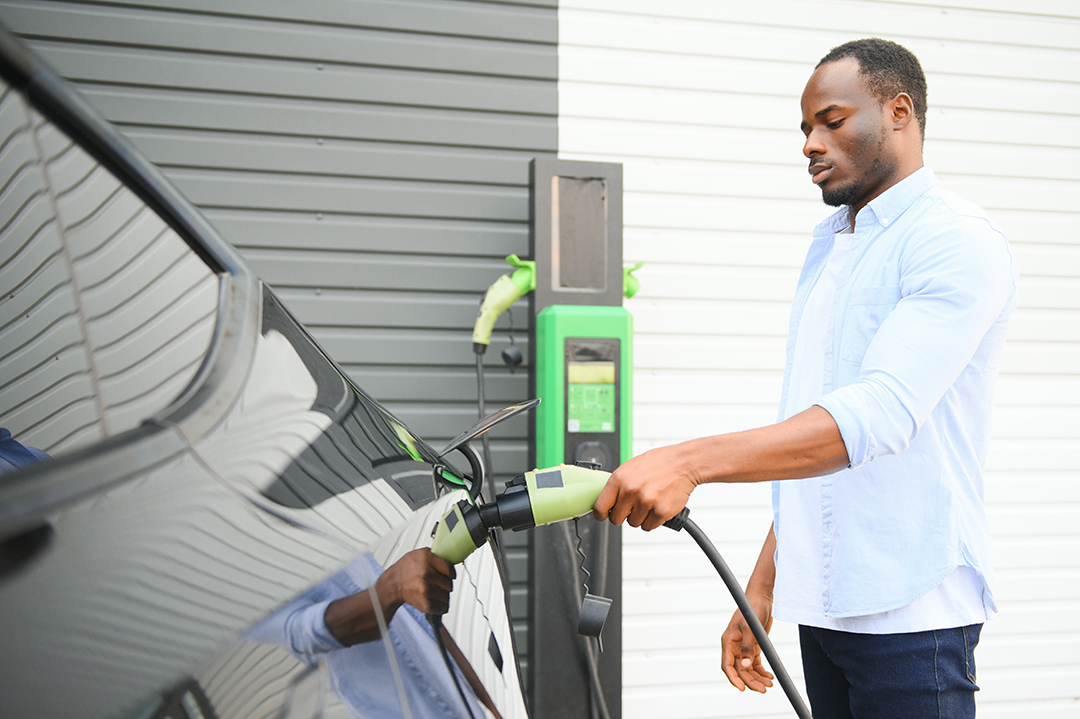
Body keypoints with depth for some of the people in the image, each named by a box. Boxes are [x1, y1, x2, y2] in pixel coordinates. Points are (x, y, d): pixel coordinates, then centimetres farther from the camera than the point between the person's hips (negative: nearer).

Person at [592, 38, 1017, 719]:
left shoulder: (959, 240, -10)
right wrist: (762, 588, 15)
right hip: (821, 605, 7)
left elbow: (883, 410, -25)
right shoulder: (827, 247, 17)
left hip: (909, 612, -7)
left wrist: (690, 461, -34)